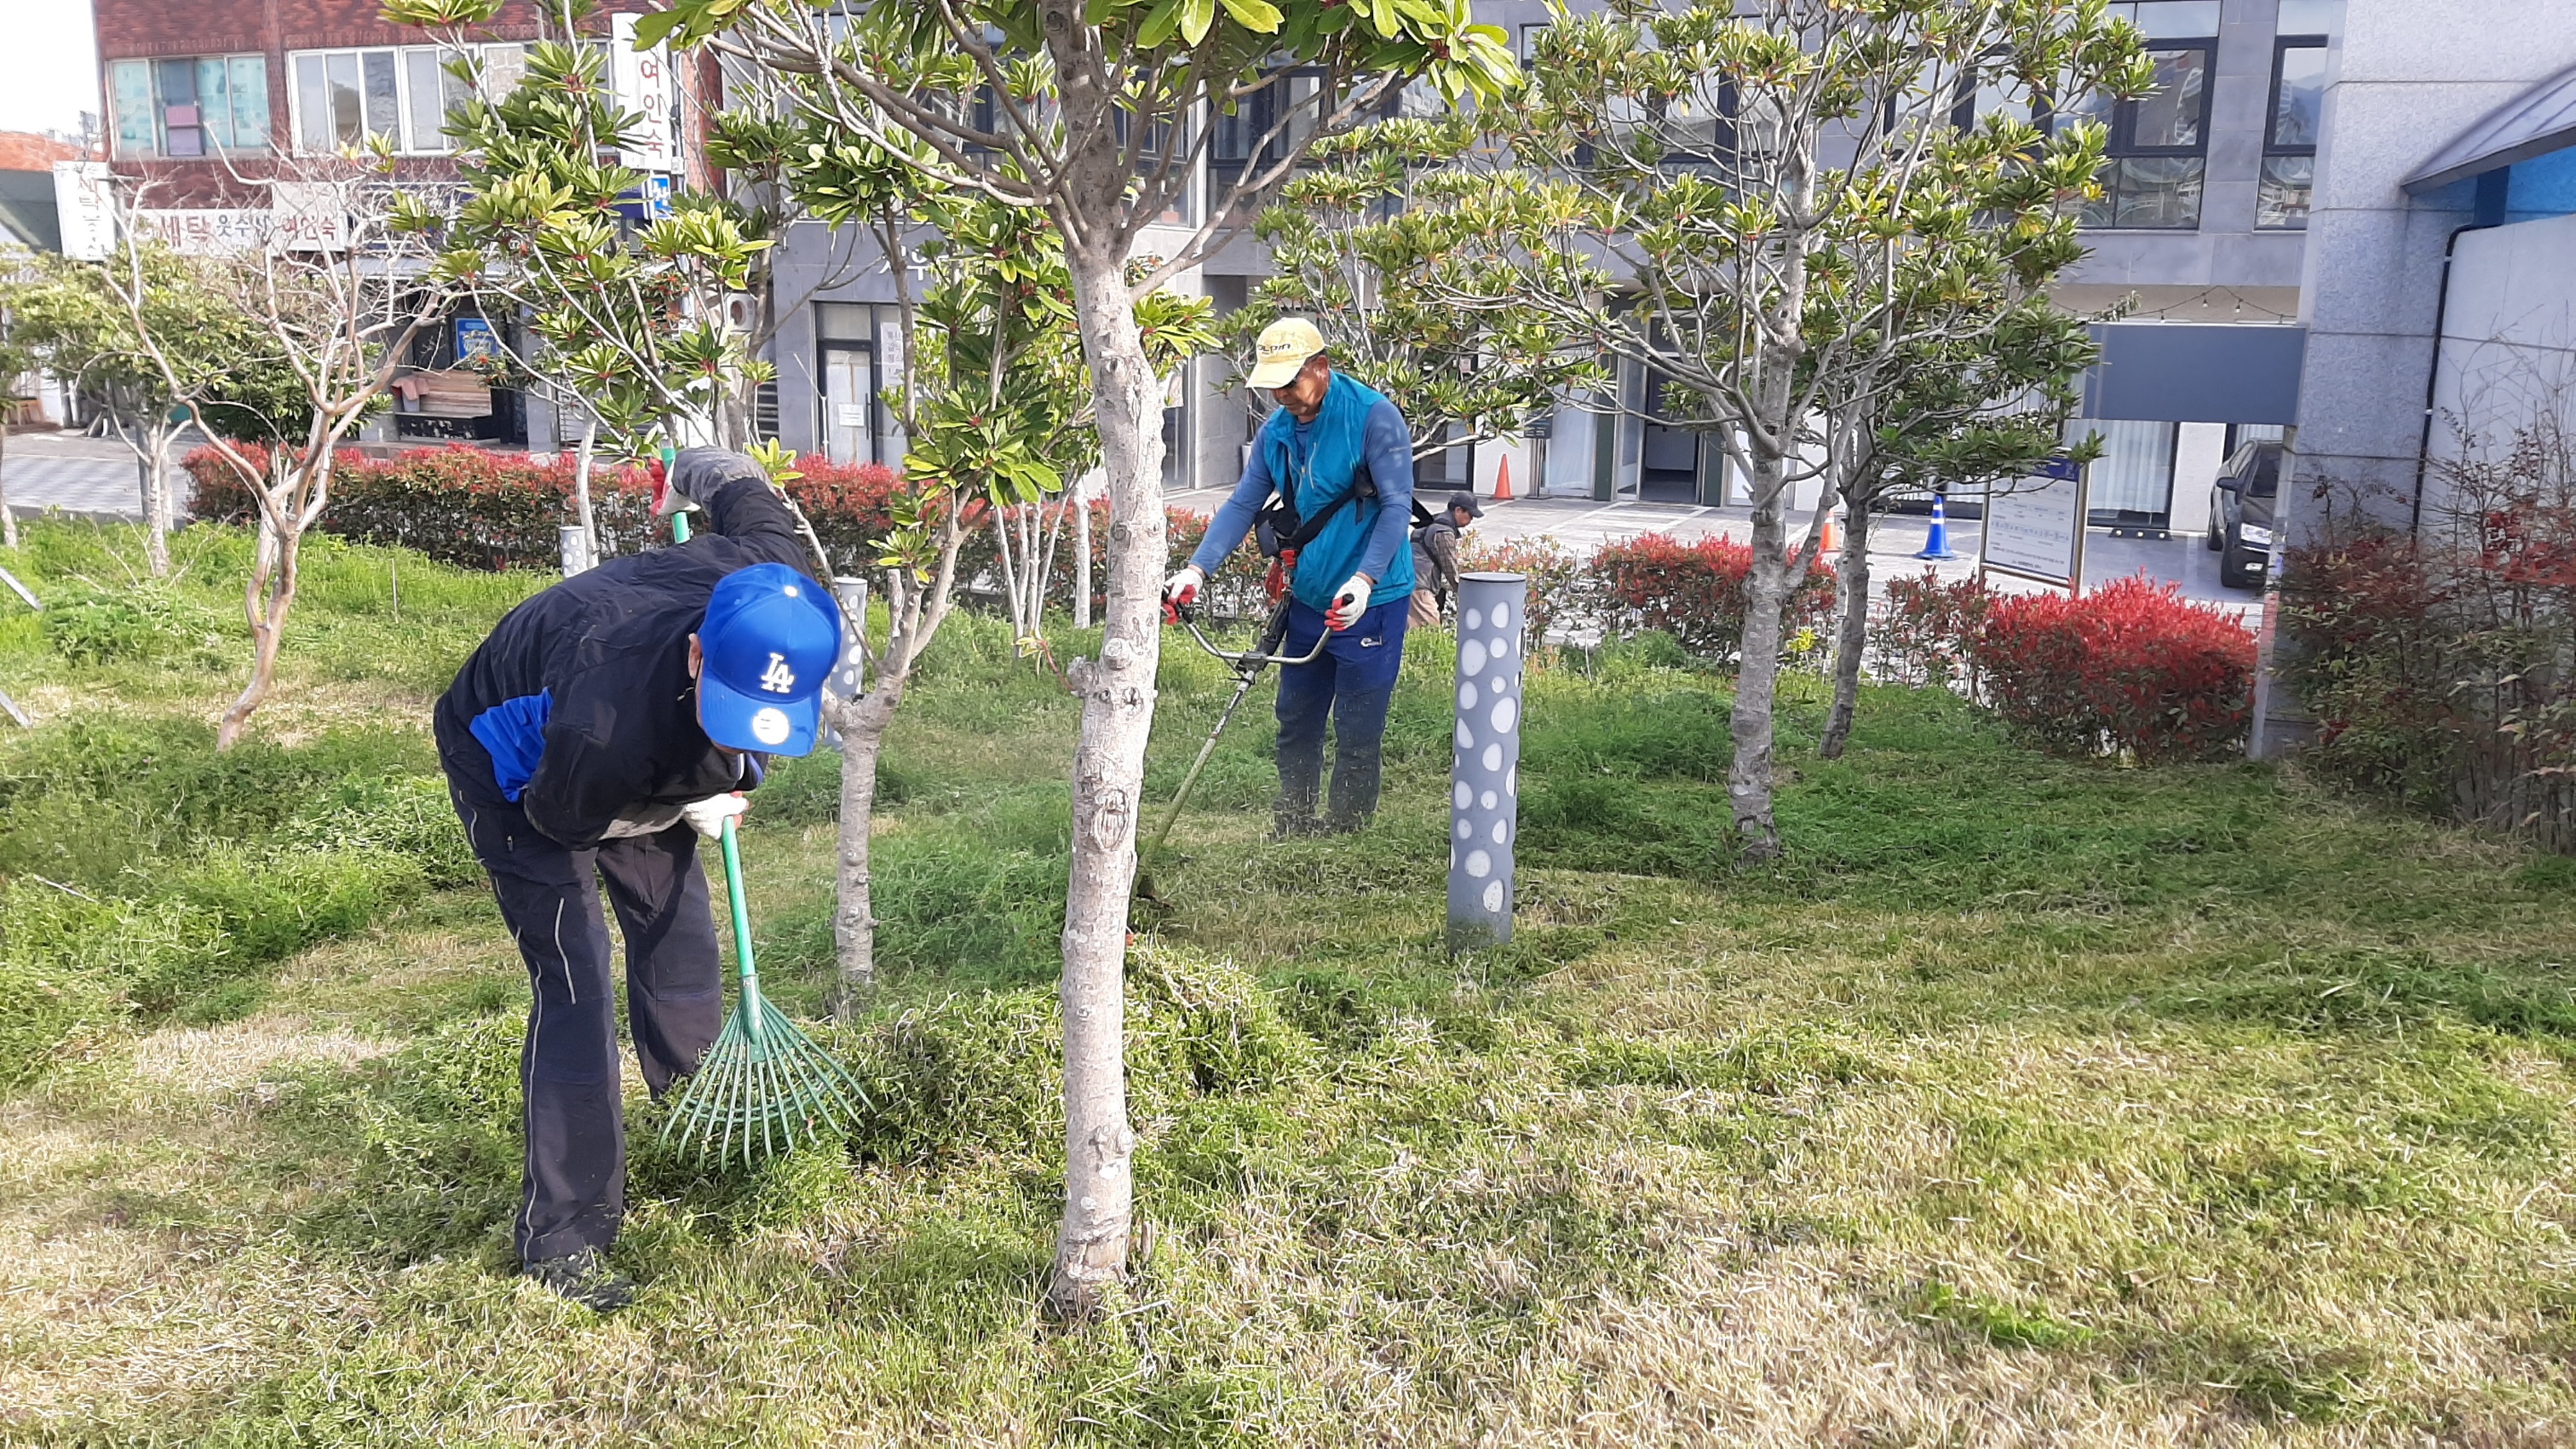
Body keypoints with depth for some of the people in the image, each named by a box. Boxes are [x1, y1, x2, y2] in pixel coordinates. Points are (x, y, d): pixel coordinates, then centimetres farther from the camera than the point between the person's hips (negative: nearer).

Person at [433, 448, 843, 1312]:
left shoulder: (770, 572, -35)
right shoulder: (612, 716, -49)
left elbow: (739, 481, -10)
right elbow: (560, 819, -24)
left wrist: (688, 478, 11)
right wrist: (683, 812, -14)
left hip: (646, 759, 6)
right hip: (518, 772, -6)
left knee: (678, 933, 13)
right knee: (575, 987, -13)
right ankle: (561, 1241, -3)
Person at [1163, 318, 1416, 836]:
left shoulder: (1374, 416, -16)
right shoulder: (1277, 430, 5)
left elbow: (1397, 507, -19)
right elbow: (1242, 505, 5)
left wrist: (1363, 580, -31)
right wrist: (1198, 569, -9)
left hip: (1369, 601, -7)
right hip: (1308, 598, 7)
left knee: (1357, 732, 0)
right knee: (1295, 721, 15)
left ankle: (1347, 834, 13)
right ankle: (1292, 830, 28)